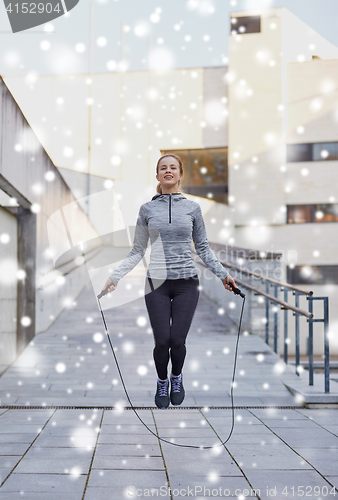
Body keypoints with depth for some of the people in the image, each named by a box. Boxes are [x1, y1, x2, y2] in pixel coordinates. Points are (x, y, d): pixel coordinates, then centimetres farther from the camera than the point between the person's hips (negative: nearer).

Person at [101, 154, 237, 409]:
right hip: (157, 283, 0)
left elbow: (203, 248, 10)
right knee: (162, 341, -2)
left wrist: (223, 273, 4)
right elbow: (137, 251, 7)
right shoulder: (147, 209, 5)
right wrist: (115, 276, 0)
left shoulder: (192, 207, 5)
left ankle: (177, 378, 31)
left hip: (187, 283, 0)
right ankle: (162, 383, 27)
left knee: (178, 340, -1)